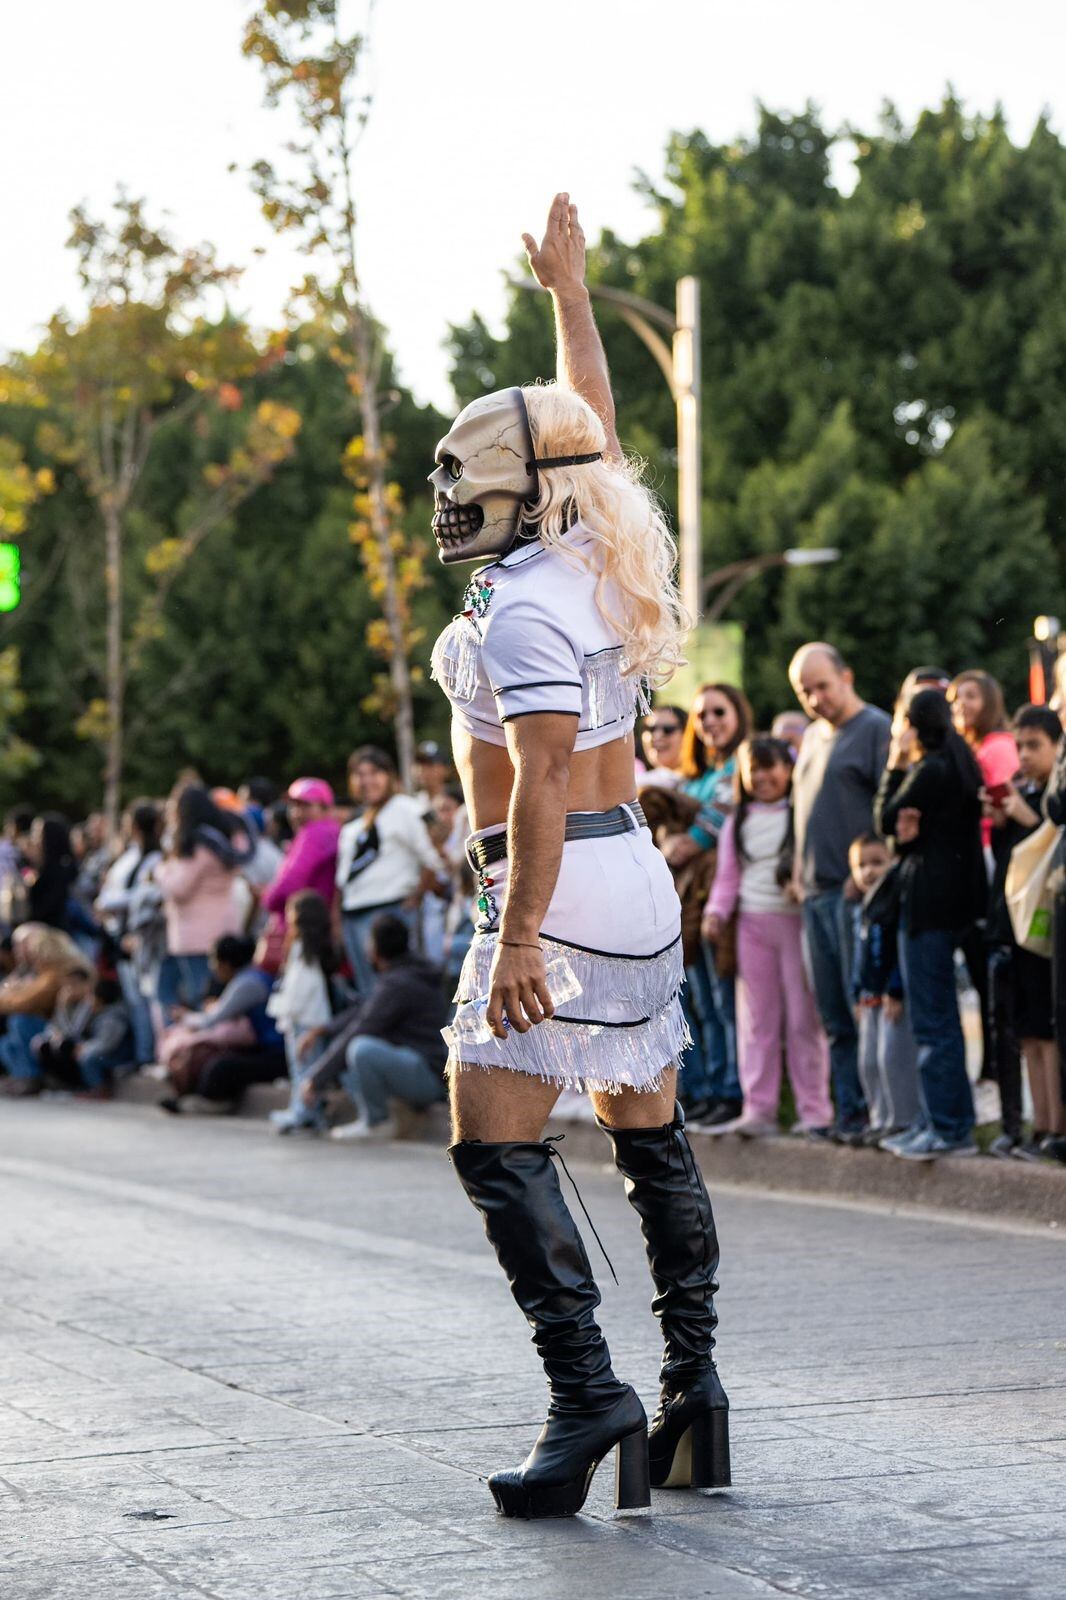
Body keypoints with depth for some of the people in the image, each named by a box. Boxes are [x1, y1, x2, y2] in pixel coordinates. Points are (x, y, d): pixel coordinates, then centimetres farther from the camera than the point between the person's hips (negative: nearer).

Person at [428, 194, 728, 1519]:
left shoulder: (523, 612, -16)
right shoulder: (601, 562, 8)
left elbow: (542, 783, -23)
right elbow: (593, 428, 25)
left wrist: (517, 937, -26)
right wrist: (569, 291, 35)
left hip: (560, 889, -9)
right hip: (638, 880, 9)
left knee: (495, 1146, -8)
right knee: (650, 1141, 13)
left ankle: (587, 1397, -15)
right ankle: (693, 1389, 16)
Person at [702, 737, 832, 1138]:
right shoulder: (737, 824, 13)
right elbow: (728, 877, 14)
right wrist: (716, 912, -2)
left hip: (798, 921, -4)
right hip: (754, 924, 4)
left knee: (803, 1018, -1)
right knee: (757, 1020, 5)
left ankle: (814, 1109, 4)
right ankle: (758, 1109, 8)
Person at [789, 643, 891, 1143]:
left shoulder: (875, 728, -6)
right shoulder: (813, 736, 20)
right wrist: (799, 874, 15)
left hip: (856, 892, -8)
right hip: (815, 894, 8)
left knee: (862, 1008, -7)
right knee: (834, 1016, 9)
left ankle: (872, 1112, -4)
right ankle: (847, 1111, 12)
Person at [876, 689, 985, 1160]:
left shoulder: (930, 771, -15)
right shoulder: (960, 766, 14)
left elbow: (887, 822, -7)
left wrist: (895, 767, 0)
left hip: (928, 898, -10)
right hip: (954, 895, 10)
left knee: (933, 1019, -6)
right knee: (938, 1018, 15)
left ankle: (949, 1129, -5)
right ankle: (940, 1121, 19)